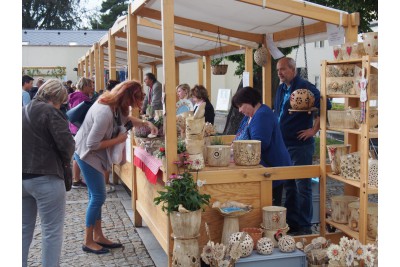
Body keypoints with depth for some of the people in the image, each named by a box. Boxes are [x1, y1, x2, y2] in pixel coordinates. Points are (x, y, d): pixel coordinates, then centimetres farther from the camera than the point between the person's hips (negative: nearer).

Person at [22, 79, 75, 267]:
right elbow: (66, 144, -16)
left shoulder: (23, 111, 12)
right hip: (46, 178, -8)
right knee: (51, 231, 1)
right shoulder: (50, 111, -11)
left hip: (23, 177, 8)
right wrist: (65, 159, 2)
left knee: (24, 229, 17)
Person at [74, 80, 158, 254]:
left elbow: (126, 118, 18)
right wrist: (118, 140, -19)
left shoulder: (113, 103, -4)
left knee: (95, 196, 14)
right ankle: (88, 242, 9)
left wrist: (146, 123, 3)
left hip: (91, 154, 9)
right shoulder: (104, 113, -32)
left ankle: (98, 236, 25)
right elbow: (92, 144, -28)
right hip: (87, 154, -9)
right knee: (98, 196, -3)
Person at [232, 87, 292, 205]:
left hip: (271, 167, -10)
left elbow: (259, 144, -27)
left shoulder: (263, 115, -17)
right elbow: (242, 137, 19)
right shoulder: (249, 116, 16)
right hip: (262, 168, 10)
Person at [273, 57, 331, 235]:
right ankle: (291, 222, 25)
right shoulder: (281, 89, 13)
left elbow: (325, 106, -19)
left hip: (300, 145, -8)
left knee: (302, 187, -1)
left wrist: (314, 130, -16)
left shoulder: (305, 87, -12)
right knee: (289, 186, 14)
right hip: (283, 145, 8)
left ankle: (304, 226, 7)